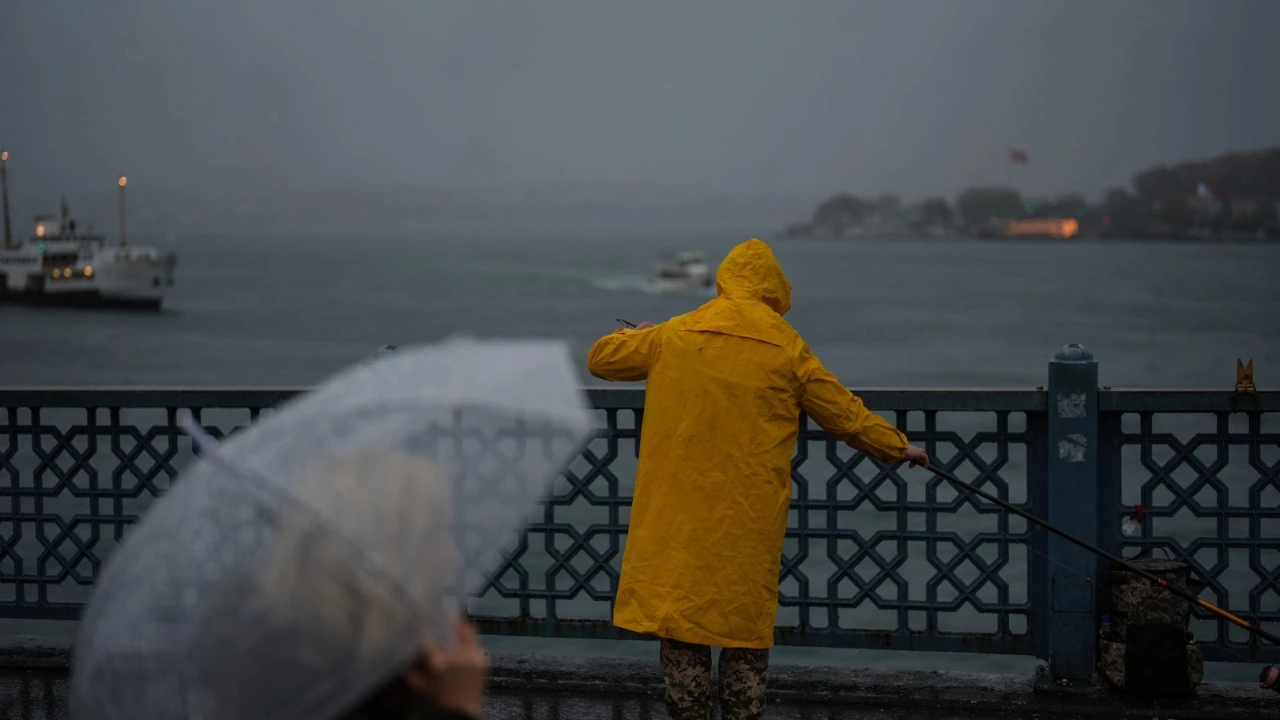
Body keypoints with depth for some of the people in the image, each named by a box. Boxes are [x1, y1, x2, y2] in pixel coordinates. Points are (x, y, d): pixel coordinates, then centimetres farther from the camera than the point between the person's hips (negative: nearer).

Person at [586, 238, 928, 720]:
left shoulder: (674, 335, 3)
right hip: (750, 517, 0)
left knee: (678, 609, 5)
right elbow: (844, 416, 7)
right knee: (745, 619, 8)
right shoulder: (786, 346, 0)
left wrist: (638, 336, 36)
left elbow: (601, 359, 16)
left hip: (679, 515, 1)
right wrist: (898, 447, 22)